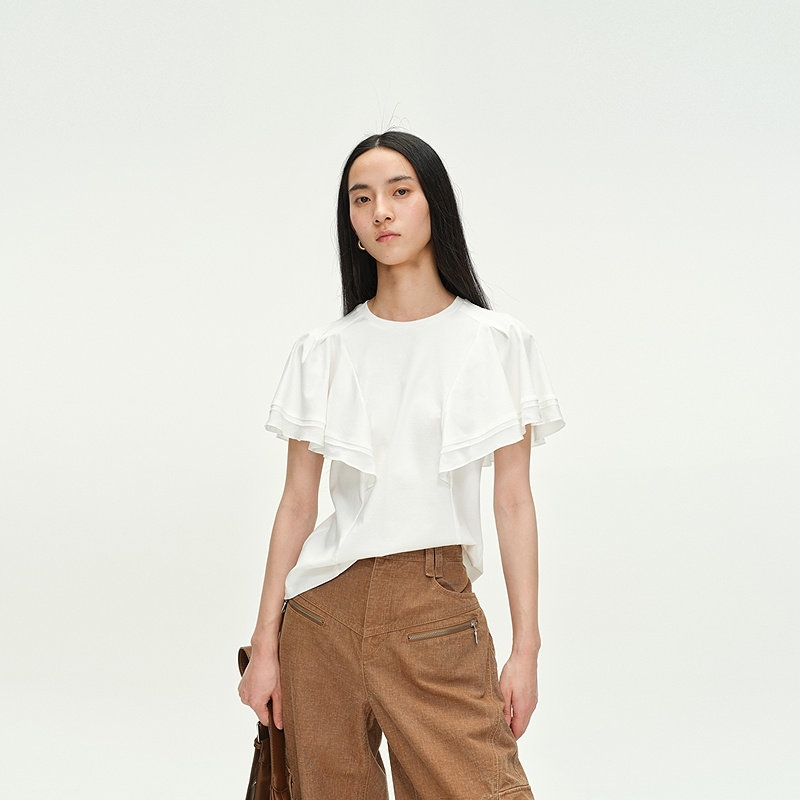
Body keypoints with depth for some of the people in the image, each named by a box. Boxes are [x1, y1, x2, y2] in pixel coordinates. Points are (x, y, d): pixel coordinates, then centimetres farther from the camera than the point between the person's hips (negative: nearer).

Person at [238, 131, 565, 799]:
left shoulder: (494, 342, 1)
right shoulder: (324, 351, 5)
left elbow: (513, 502, 0)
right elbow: (297, 504, 6)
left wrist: (526, 648, -4)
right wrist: (265, 644, 4)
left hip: (435, 612, -2)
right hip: (324, 611, 2)